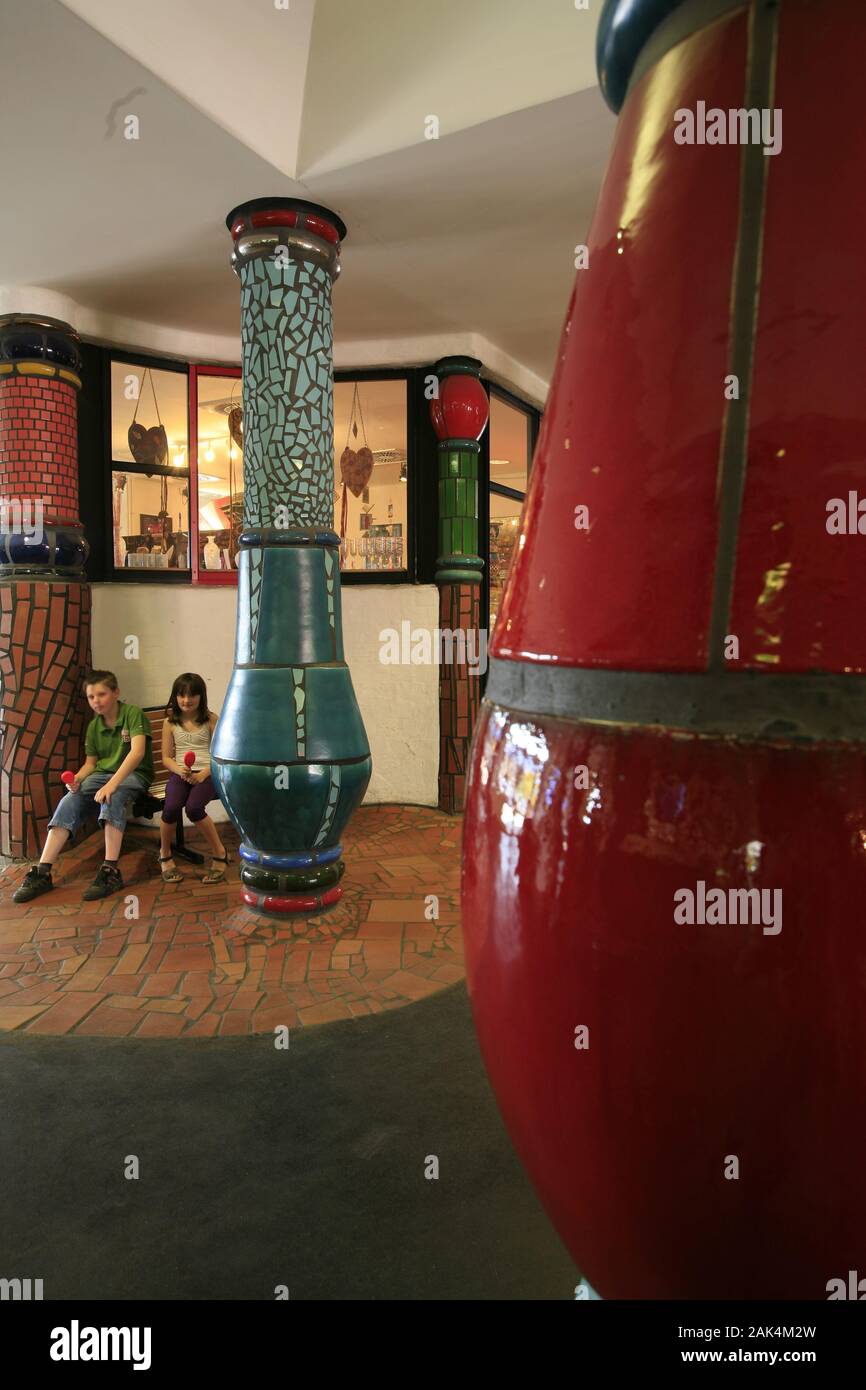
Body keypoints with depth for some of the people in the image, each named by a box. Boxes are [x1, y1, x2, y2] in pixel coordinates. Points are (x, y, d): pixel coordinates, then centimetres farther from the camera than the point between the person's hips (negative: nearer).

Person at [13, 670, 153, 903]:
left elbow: (137, 752, -23)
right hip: (102, 774, 6)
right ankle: (42, 873, -25)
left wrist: (112, 784, -34)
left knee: (112, 798, -38)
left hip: (133, 774, -6)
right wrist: (77, 778, -8)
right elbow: (90, 762, 16)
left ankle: (110, 871, -40)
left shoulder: (133, 713, -10)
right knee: (69, 801, -21)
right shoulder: (94, 726, 11)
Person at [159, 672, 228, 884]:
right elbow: (167, 758, 11)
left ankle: (219, 853, -9)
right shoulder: (170, 722, 10)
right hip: (180, 773, 2)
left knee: (193, 807, -32)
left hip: (207, 773, -2)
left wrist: (203, 774, -15)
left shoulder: (211, 719, 4)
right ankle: (165, 855, 1)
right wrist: (180, 770, -11)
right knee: (171, 807, -29)